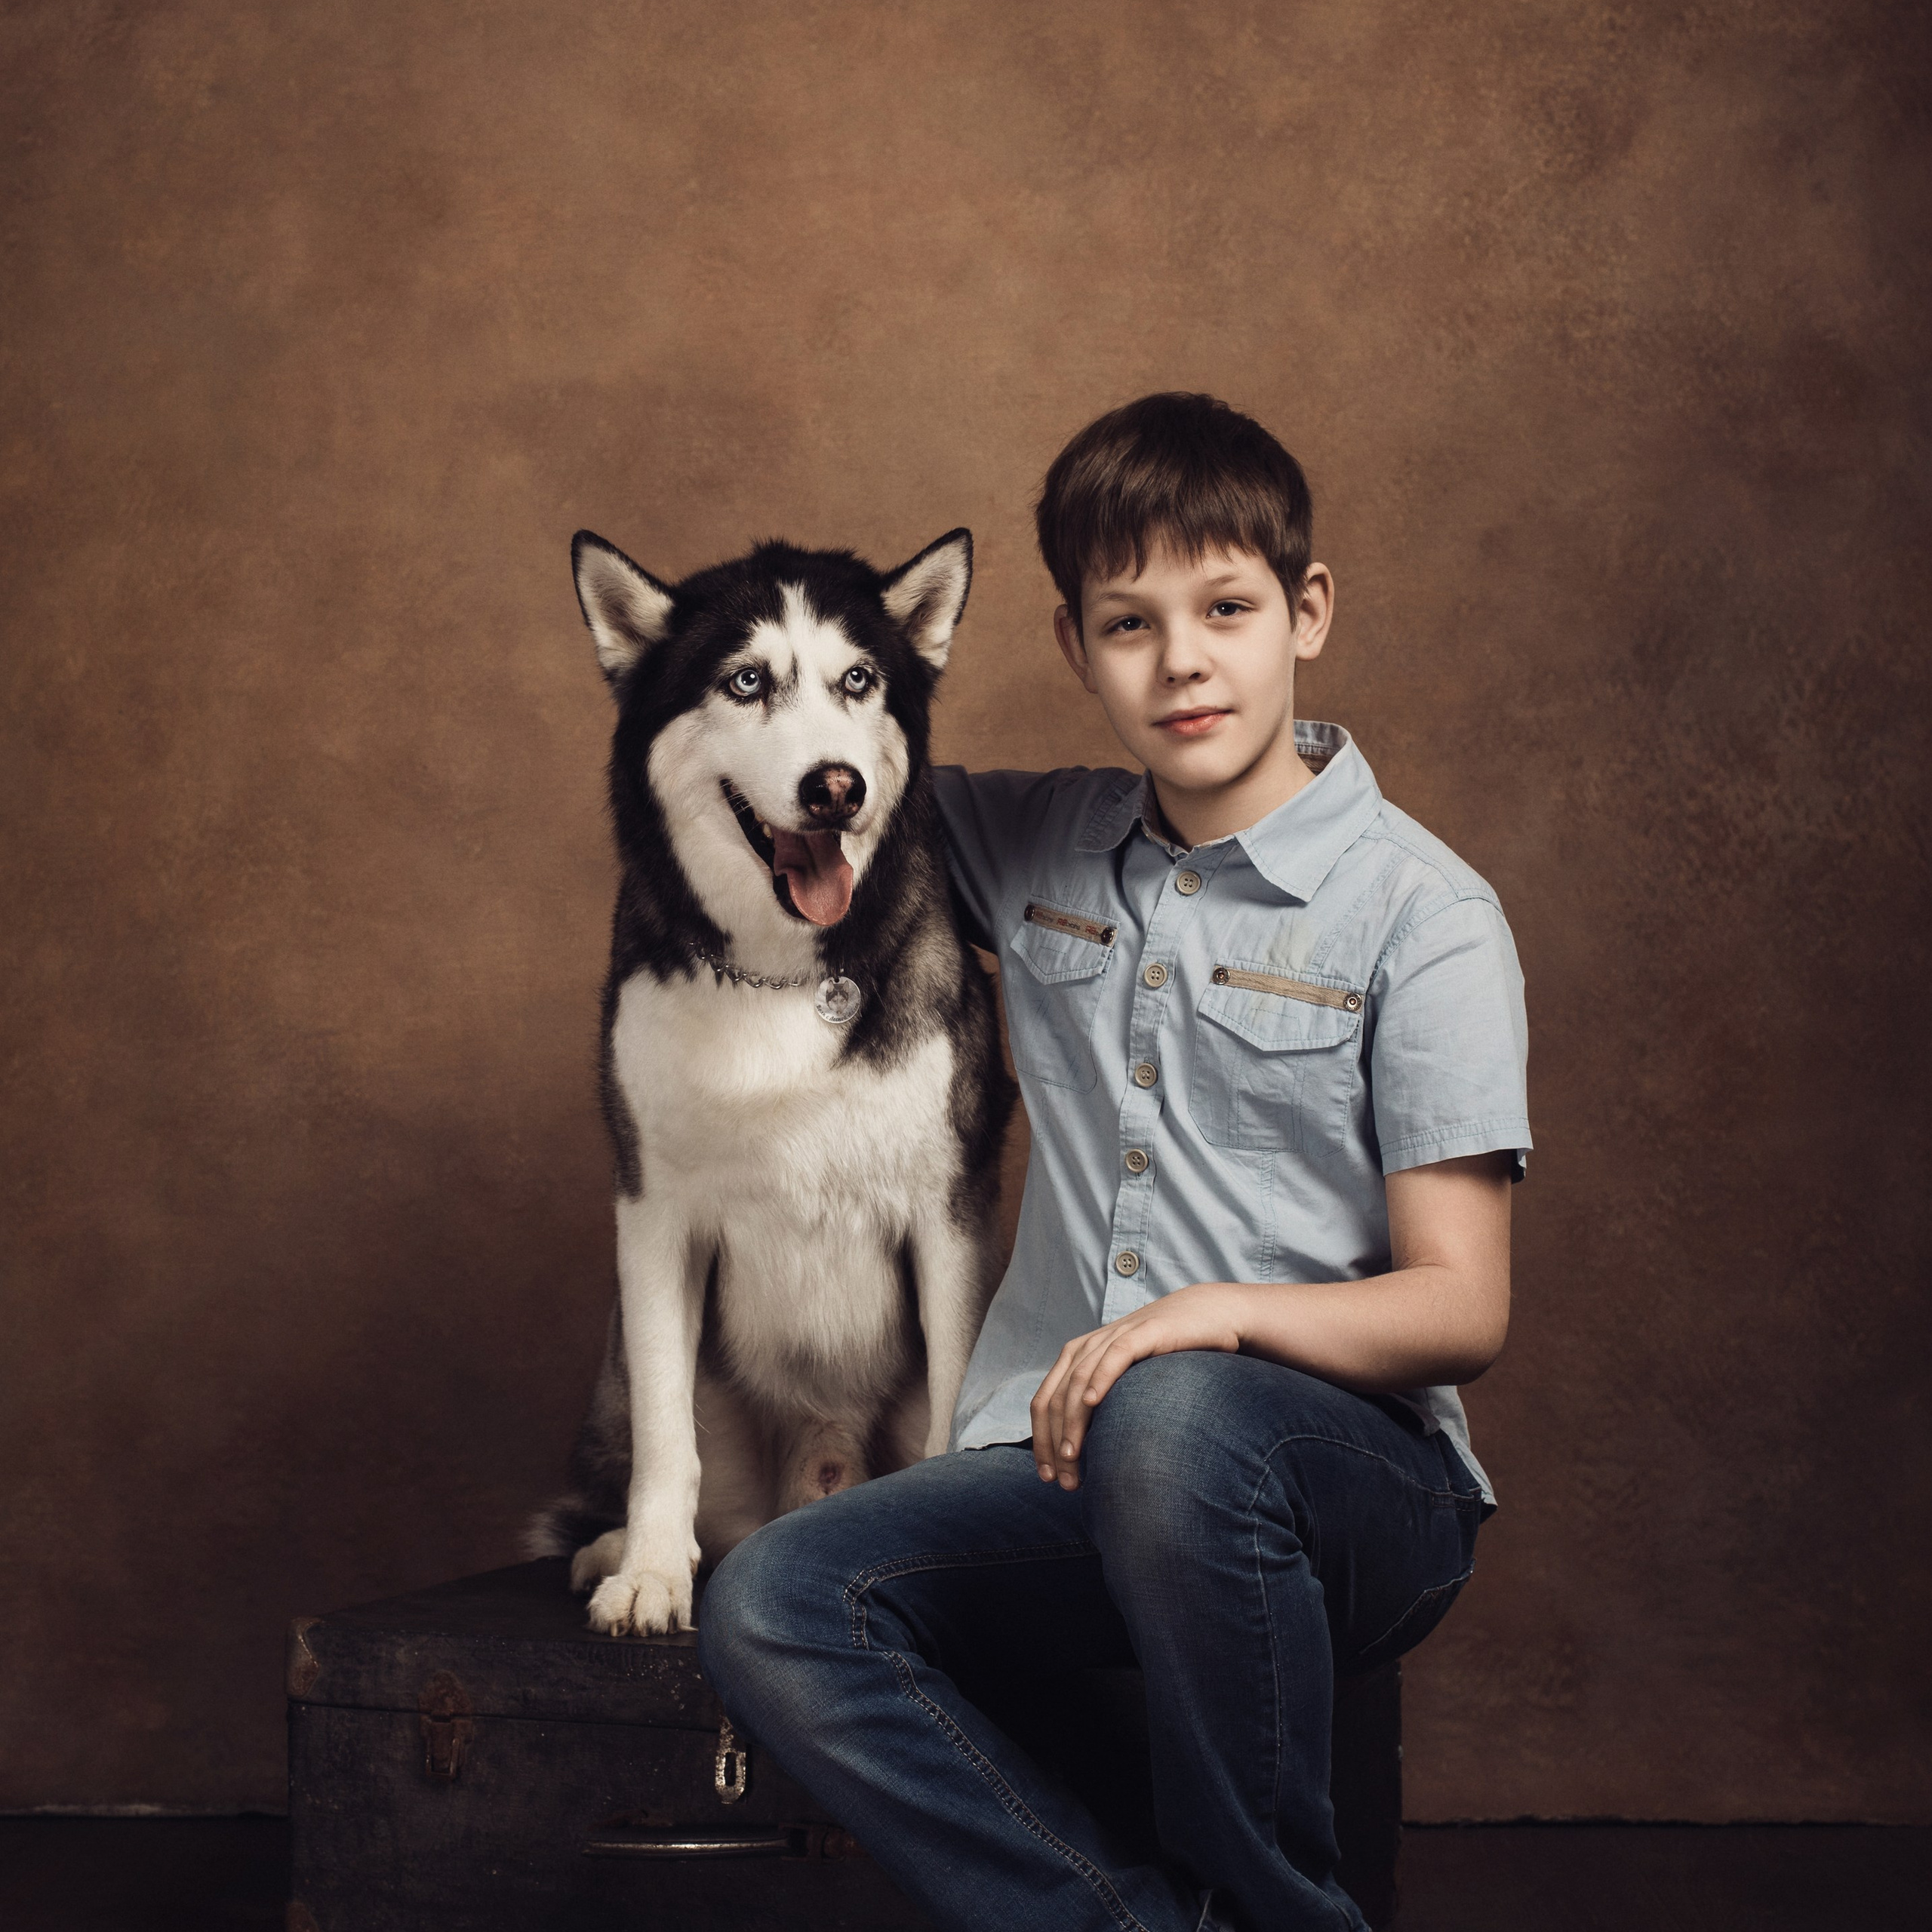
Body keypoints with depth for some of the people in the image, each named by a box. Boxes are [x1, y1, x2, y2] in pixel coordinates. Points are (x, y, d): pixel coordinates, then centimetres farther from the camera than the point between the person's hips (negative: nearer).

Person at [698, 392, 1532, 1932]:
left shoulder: (1422, 913, -1)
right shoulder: (1035, 850, 13)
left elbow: (1461, 1310, -6)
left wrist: (1225, 1312, -23)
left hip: (1347, 1475, -4)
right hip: (1063, 1461, 4)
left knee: (1172, 1421, -39)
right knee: (771, 1607, -23)